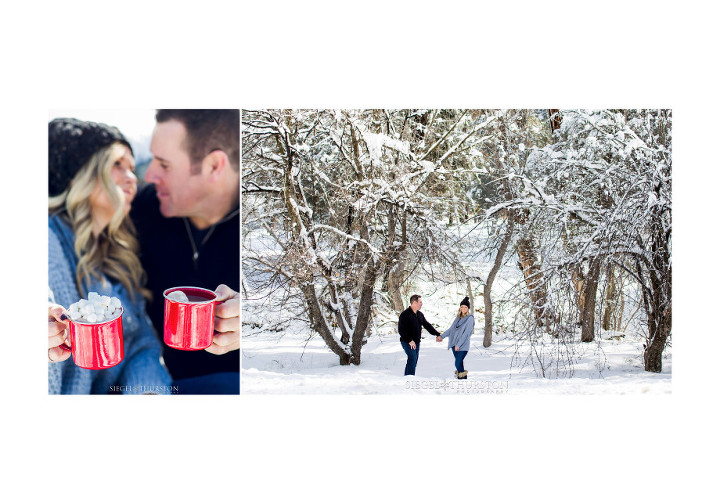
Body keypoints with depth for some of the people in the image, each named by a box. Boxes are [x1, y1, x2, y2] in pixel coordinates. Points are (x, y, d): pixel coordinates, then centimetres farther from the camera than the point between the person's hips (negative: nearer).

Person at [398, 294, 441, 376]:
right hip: (407, 342, -8)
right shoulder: (405, 315, -13)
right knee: (412, 359, -18)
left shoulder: (420, 314, 11)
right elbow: (401, 330, -17)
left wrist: (438, 334, 9)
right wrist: (409, 341, -24)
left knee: (414, 361, 9)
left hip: (416, 342, 8)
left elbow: (427, 325, 18)